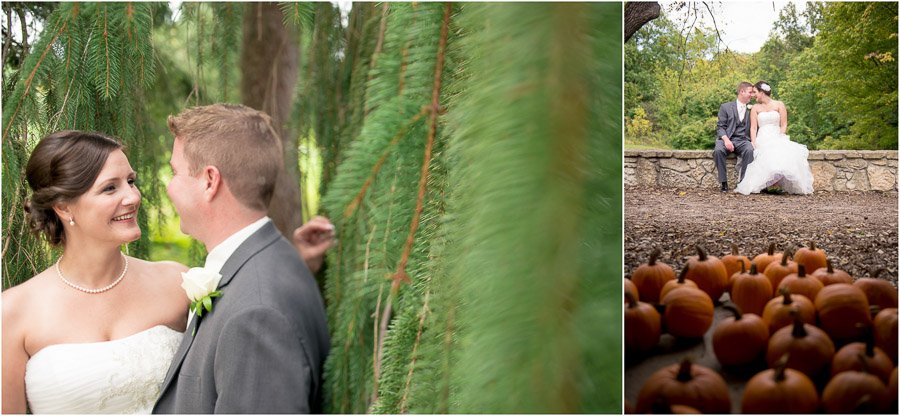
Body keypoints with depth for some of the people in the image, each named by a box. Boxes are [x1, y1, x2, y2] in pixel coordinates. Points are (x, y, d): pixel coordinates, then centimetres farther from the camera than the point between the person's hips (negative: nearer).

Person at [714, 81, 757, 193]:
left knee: (750, 150, -34)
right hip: (727, 139, -1)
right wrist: (726, 139, -15)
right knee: (718, 150, -35)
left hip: (743, 140, 1)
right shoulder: (726, 107, 11)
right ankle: (724, 182, -25)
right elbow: (720, 127, 0)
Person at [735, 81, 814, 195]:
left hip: (778, 138, 0)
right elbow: (753, 128, 6)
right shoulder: (755, 108, 16)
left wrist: (779, 140, -10)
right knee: (766, 154, -36)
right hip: (762, 139, 0)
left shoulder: (779, 105, 13)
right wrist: (754, 144, -11)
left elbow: (784, 125, 6)